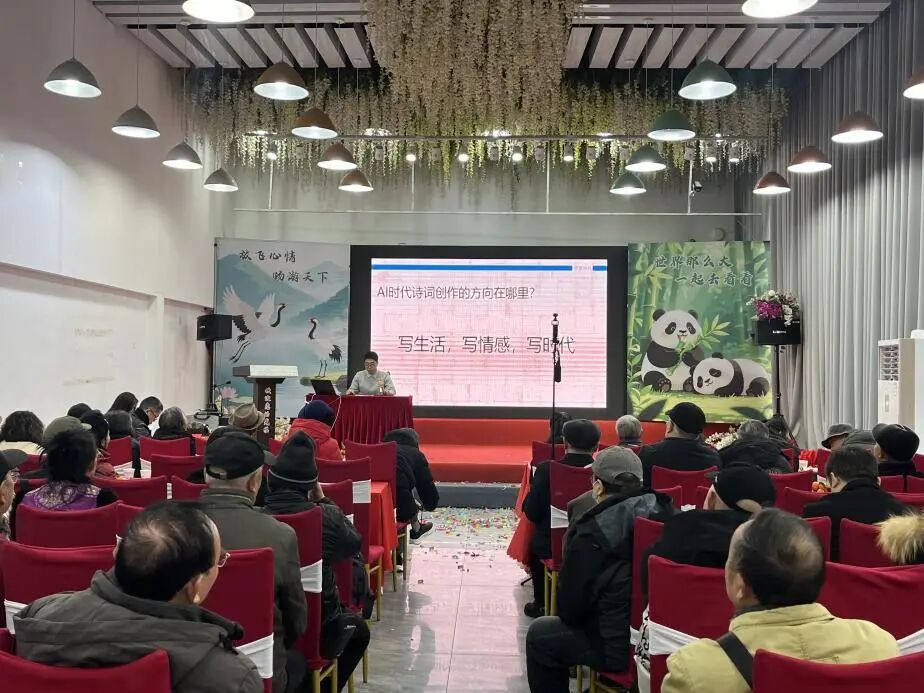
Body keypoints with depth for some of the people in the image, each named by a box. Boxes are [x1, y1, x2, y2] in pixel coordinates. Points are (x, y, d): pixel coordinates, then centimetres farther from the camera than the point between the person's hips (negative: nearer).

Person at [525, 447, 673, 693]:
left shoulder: (592, 533, -17)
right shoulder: (666, 513, -1)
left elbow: (570, 607, -9)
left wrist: (567, 614, 14)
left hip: (623, 645, -7)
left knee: (539, 635, 12)